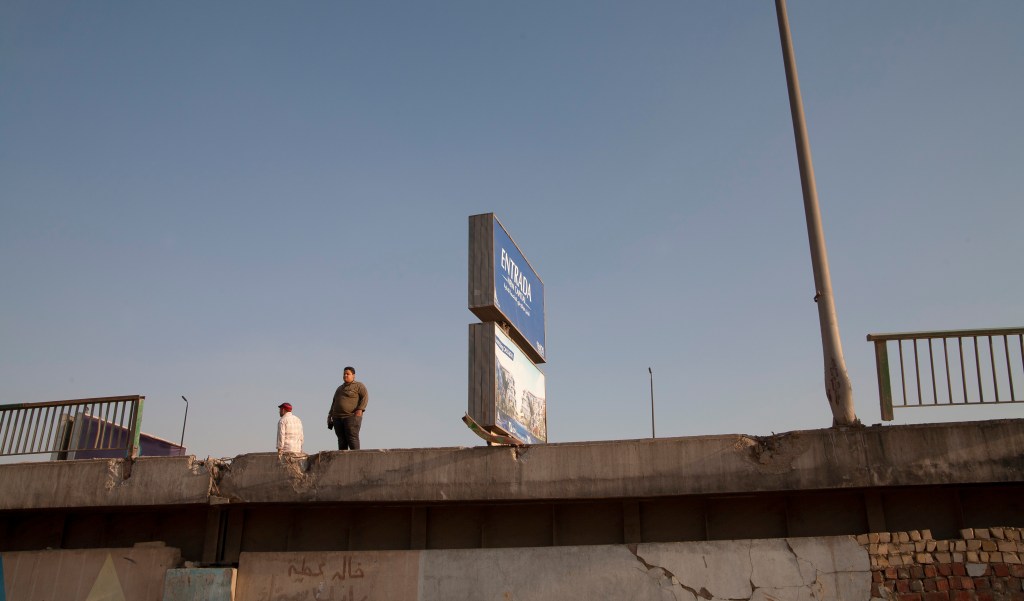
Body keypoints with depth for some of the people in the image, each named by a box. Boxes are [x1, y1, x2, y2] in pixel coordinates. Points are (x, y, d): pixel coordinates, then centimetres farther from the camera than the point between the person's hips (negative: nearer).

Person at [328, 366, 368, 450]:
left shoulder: (359, 386, 2)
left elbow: (365, 397, -10)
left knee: (352, 438, -13)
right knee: (341, 440, 1)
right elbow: (334, 402, 25)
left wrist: (360, 409, -22)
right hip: (338, 418, 6)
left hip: (352, 417, -6)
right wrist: (330, 414, 14)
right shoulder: (340, 388, 23)